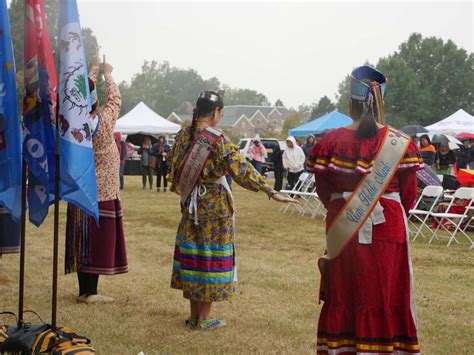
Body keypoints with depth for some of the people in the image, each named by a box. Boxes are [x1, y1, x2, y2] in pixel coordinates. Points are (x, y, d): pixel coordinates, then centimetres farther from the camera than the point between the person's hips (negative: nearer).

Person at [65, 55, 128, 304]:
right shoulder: (103, 122, -15)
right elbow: (115, 99, 2)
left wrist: (93, 71, 26)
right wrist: (108, 76, 18)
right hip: (102, 192, -6)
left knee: (82, 240, 9)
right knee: (97, 241, -1)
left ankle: (84, 290, 15)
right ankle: (90, 292, 1)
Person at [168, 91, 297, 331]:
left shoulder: (183, 135, 1)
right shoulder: (218, 140, -18)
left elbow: (174, 168, 12)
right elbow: (242, 170, -22)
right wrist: (271, 192, -20)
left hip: (190, 204, 6)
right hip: (214, 205, -6)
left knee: (191, 254, 13)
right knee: (212, 255, 3)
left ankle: (194, 315, 22)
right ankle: (204, 319, 10)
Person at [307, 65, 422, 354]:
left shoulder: (332, 142, -6)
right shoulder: (401, 143, -8)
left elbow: (323, 190, 2)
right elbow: (409, 194, -1)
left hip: (344, 230, 1)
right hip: (389, 229, -1)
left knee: (344, 294, 13)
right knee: (387, 293, 10)